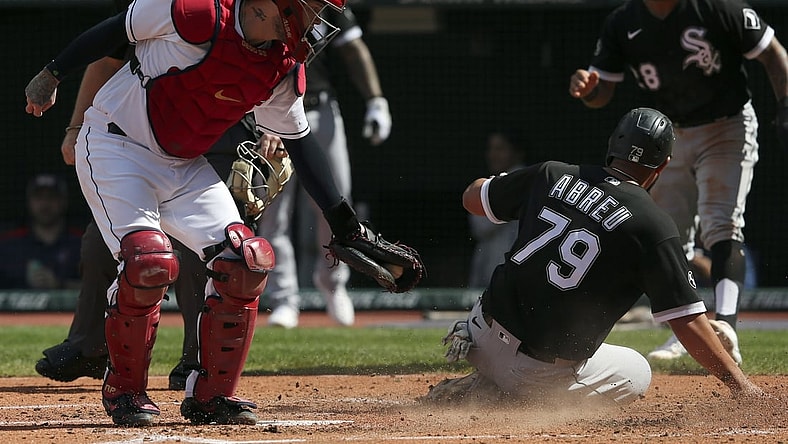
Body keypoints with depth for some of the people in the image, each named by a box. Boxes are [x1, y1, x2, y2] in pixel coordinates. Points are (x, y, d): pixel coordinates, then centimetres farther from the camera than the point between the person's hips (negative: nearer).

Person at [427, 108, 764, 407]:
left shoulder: (552, 176, 3)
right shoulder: (652, 225, -10)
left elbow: (471, 198, 20)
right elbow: (687, 321, -13)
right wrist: (739, 384, -8)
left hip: (482, 335, 7)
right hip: (540, 369, -7)